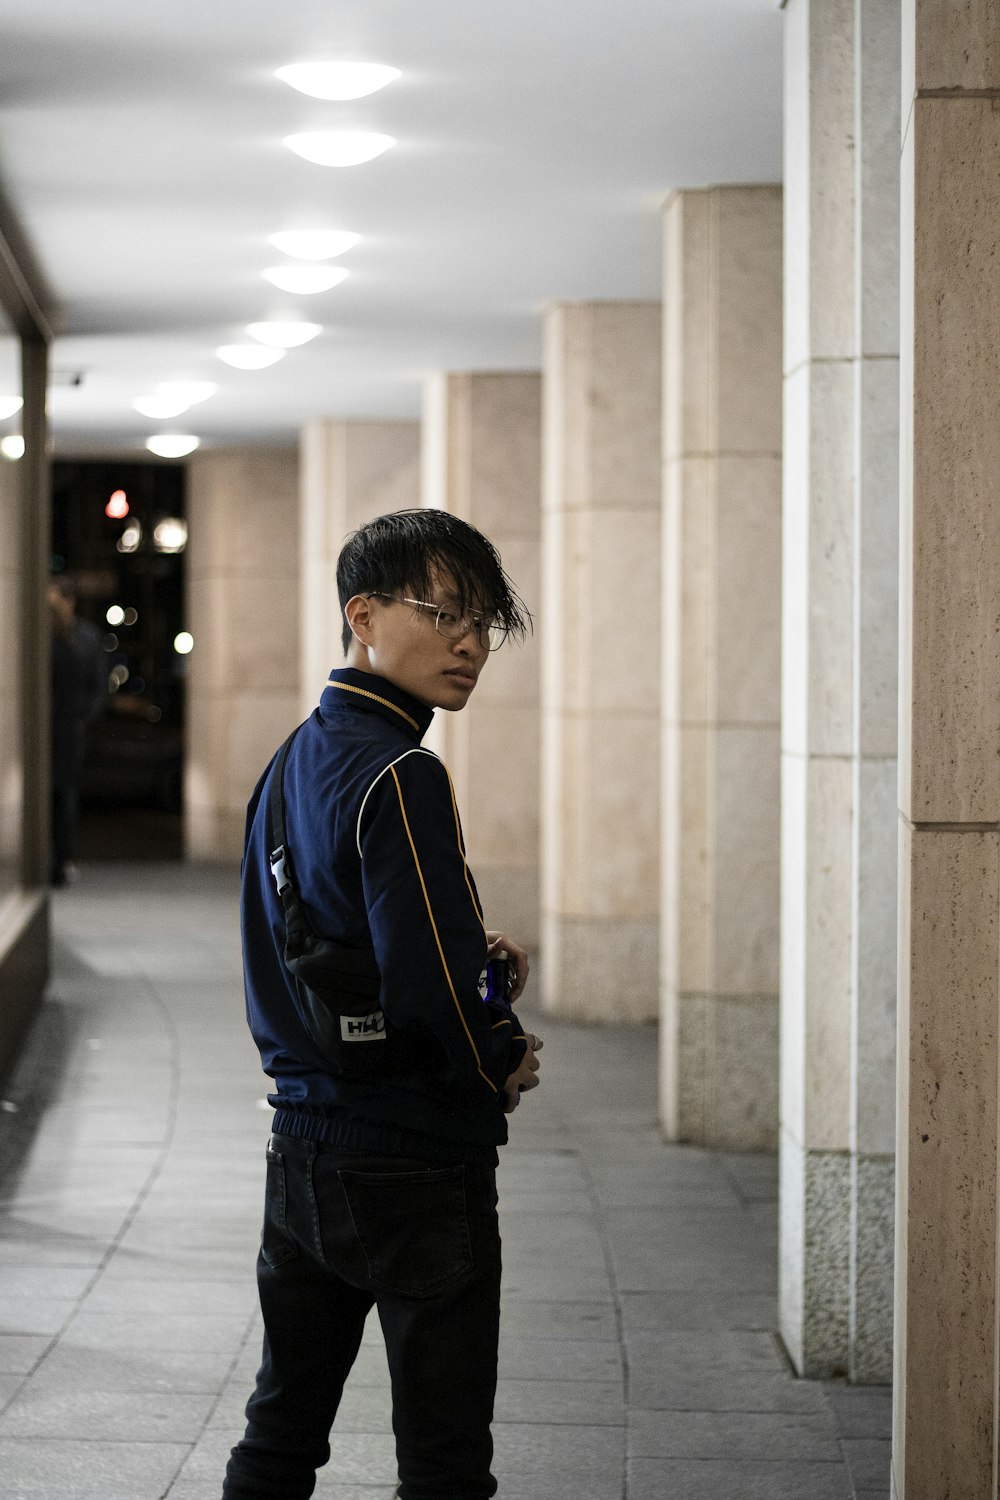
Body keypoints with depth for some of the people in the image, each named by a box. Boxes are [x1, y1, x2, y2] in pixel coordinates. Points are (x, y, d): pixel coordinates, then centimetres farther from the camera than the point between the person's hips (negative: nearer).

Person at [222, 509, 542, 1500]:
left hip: (301, 1148, 9)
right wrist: (502, 1064, -6)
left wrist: (469, 955, 8)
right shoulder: (401, 780, -18)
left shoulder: (295, 760, 10)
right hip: (415, 1164, -9)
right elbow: (428, 988, -25)